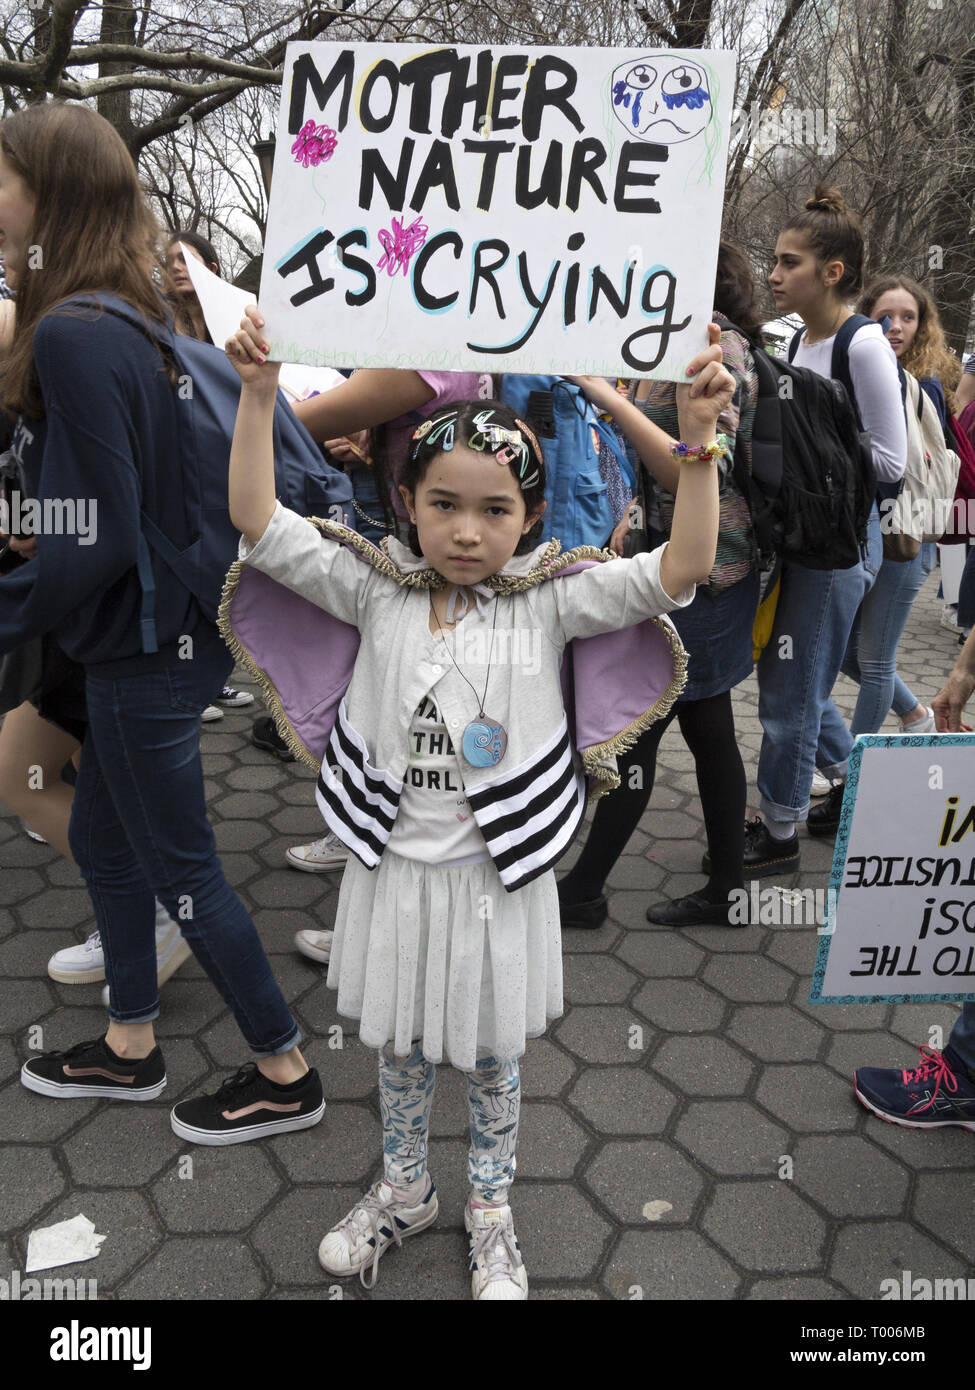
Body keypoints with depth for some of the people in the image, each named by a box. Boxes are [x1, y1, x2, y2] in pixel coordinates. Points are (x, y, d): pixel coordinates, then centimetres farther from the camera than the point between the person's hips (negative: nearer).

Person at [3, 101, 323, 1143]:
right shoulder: (132, 316, 7)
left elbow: (100, 535, -24)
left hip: (145, 649, -10)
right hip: (145, 635, 10)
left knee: (182, 873, 5)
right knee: (101, 839, 22)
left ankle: (284, 1075, 25)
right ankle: (129, 1048, 41)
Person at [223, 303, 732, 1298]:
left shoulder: (549, 602, -11)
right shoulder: (376, 592, -7)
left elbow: (679, 570, -19)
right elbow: (257, 523, -9)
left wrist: (697, 440, -28)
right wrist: (257, 394, -17)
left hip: (498, 878, -1)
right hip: (394, 870, 2)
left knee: (489, 1057, 19)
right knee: (398, 1046, 23)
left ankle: (491, 1212, 46)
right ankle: (404, 1189, 50)